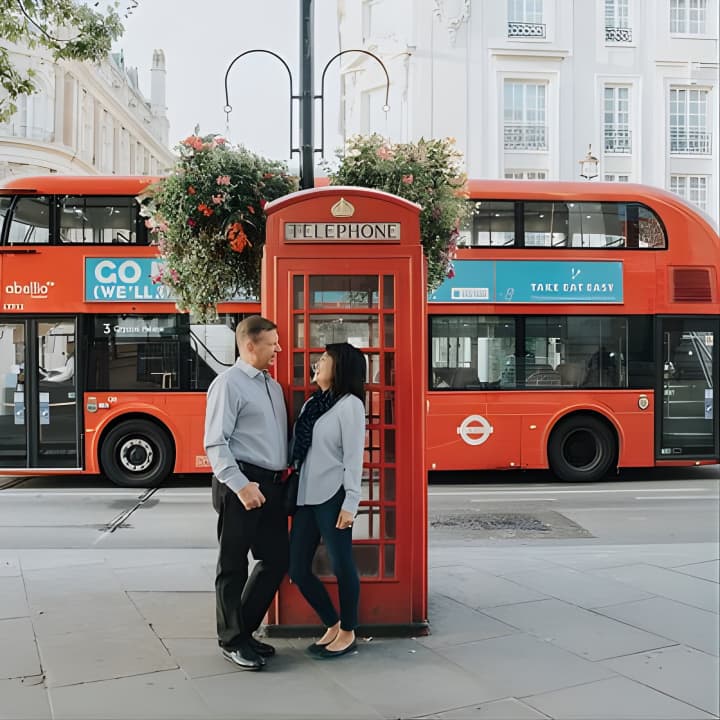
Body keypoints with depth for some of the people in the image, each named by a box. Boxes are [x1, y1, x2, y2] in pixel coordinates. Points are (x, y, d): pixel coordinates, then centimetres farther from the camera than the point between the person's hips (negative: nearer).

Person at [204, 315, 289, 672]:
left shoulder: (273, 385, 15)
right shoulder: (229, 383, -10)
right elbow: (215, 444, -16)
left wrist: (285, 474, 12)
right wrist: (240, 485, -22)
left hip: (272, 484, 8)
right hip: (240, 485, -8)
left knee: (277, 559, 12)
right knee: (233, 565, 5)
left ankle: (244, 630, 28)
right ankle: (232, 641, 20)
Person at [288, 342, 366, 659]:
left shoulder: (350, 404, -6)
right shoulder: (311, 403, 15)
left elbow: (353, 457, -11)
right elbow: (297, 449, 15)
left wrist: (350, 503, -16)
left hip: (332, 497, -8)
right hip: (305, 497, 8)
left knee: (341, 566, 2)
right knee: (298, 569, 9)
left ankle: (347, 633, 20)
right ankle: (332, 626, 26)